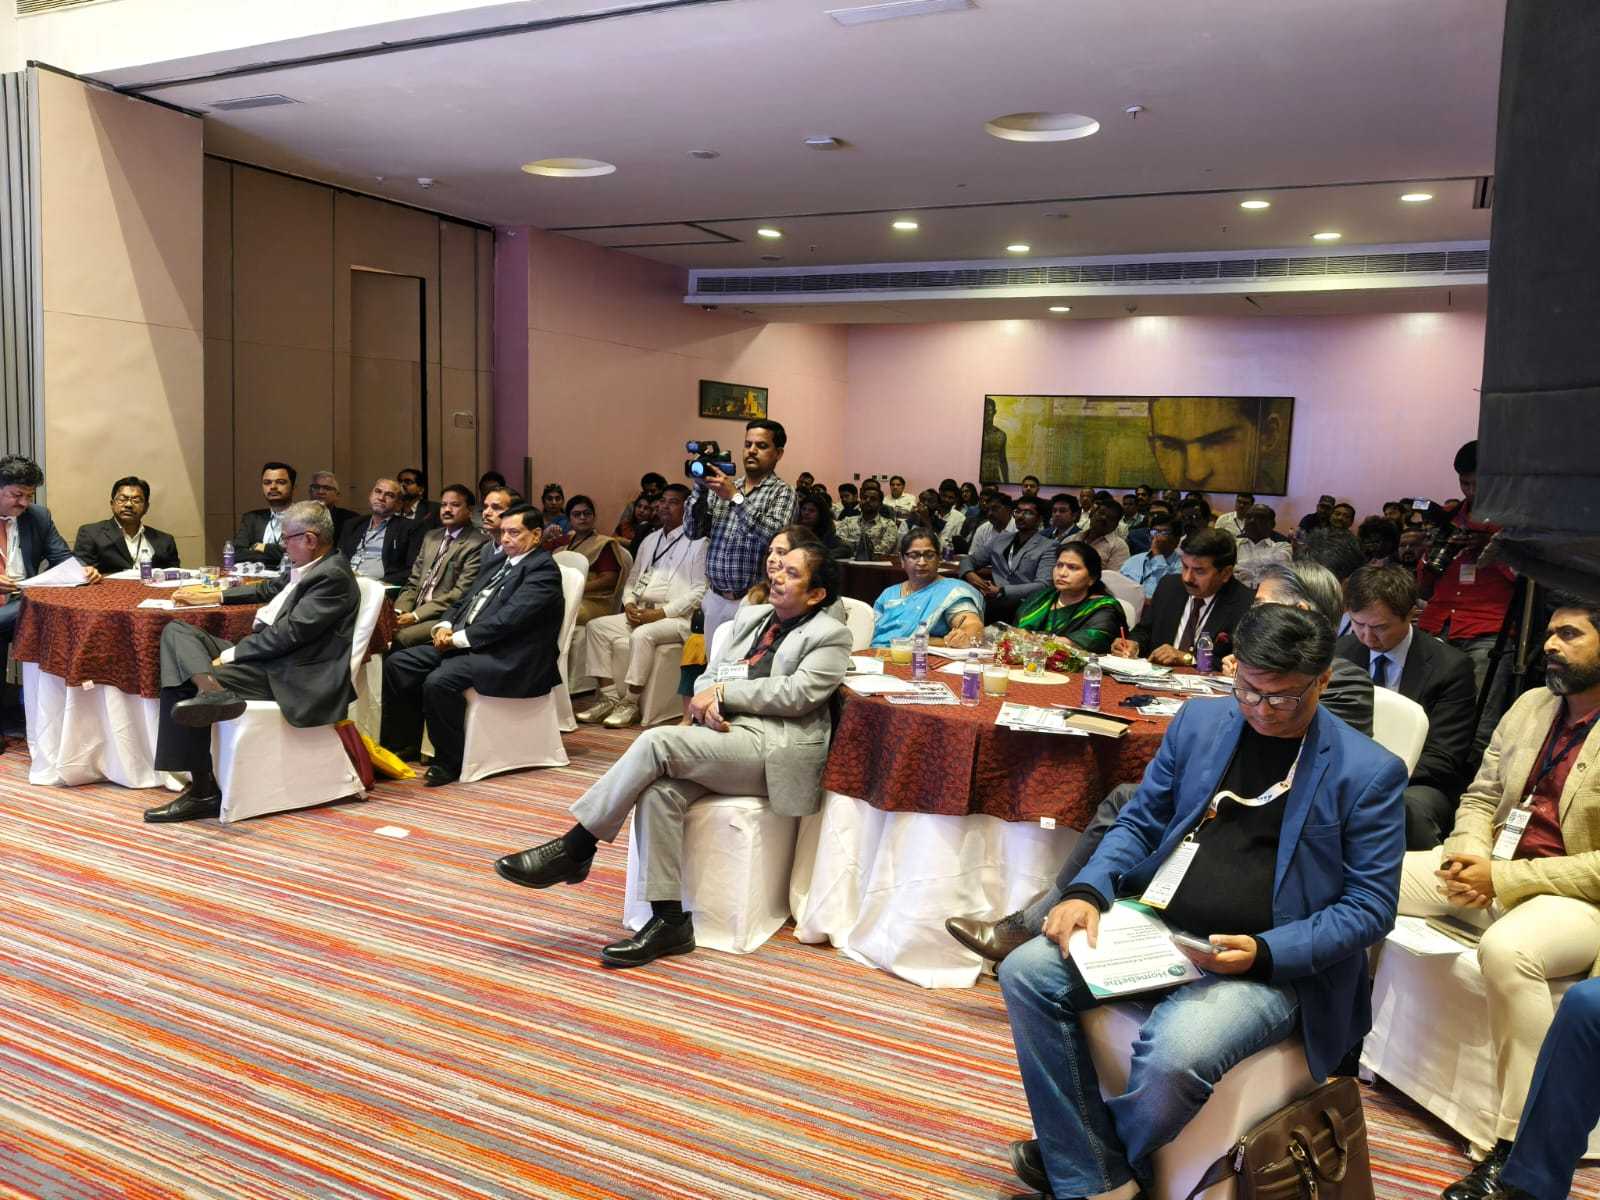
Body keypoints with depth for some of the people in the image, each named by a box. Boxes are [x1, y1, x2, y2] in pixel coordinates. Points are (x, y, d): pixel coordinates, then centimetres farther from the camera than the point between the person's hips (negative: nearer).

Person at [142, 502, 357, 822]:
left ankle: (204, 791, -14)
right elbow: (267, 591, 35)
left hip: (285, 673, -10)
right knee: (176, 630, -2)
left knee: (181, 683, -18)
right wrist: (214, 596, 32)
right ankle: (212, 690, -33)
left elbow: (289, 632, -21)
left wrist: (231, 654, -17)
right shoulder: (306, 566, 16)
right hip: (261, 649, 10)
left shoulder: (333, 576, -15)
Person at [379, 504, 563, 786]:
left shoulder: (543, 568, -8)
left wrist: (459, 638, -16)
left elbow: (508, 618, -19)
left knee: (439, 680, -30)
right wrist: (445, 626, 0)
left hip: (505, 657, -9)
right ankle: (403, 745, 9)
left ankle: (449, 761, -13)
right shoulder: (495, 564, 21)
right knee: (397, 663, -1)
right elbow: (463, 602, 22)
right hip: (464, 645, 9)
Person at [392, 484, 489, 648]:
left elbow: (461, 592, -13)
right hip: (414, 611, 7)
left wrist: (416, 615, -16)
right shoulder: (430, 536, 20)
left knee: (401, 638, -29)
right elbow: (413, 582, 18)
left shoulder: (478, 544, -6)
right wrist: (399, 611, -2)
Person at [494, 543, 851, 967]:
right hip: (723, 732, 6)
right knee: (658, 790, -25)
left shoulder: (830, 636, 2)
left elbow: (796, 694, -12)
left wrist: (723, 691, -8)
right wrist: (707, 703, -6)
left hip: (774, 747, -6)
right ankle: (669, 921, -18)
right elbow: (708, 676, 17)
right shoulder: (751, 617, 23)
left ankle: (574, 849, -15)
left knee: (658, 740, -26)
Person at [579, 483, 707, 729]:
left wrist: (660, 613, -17)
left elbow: (699, 591, -11)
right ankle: (610, 695, -13)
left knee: (641, 635, -34)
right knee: (596, 626, -11)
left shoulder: (697, 542, -2)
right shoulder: (650, 541, 21)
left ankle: (631, 702, -22)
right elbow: (632, 580, 23)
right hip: (640, 613, 7)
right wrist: (629, 605, 0)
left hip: (675, 617, -7)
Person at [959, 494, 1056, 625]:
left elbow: (1043, 586, -9)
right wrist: (969, 574, -2)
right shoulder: (1000, 539, 22)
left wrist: (1001, 591, -17)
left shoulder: (1048, 547, 4)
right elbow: (970, 559, 25)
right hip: (993, 600, 5)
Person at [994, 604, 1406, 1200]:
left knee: (1173, 1055, -33)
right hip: (1159, 930, 5)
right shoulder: (1200, 720, 7)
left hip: (1277, 966, -5)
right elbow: (1138, 823, 12)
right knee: (1025, 972, -14)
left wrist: (1263, 952, -18)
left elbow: (1370, 908, -4)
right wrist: (1088, 891, -7)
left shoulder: (1369, 771, -6)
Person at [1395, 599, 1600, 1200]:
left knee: (1505, 949, -38)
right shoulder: (1530, 705, 10)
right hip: (1489, 869, 7)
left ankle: (1517, 1149, -26)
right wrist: (1470, 854, -7)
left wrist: (1504, 878, -21)